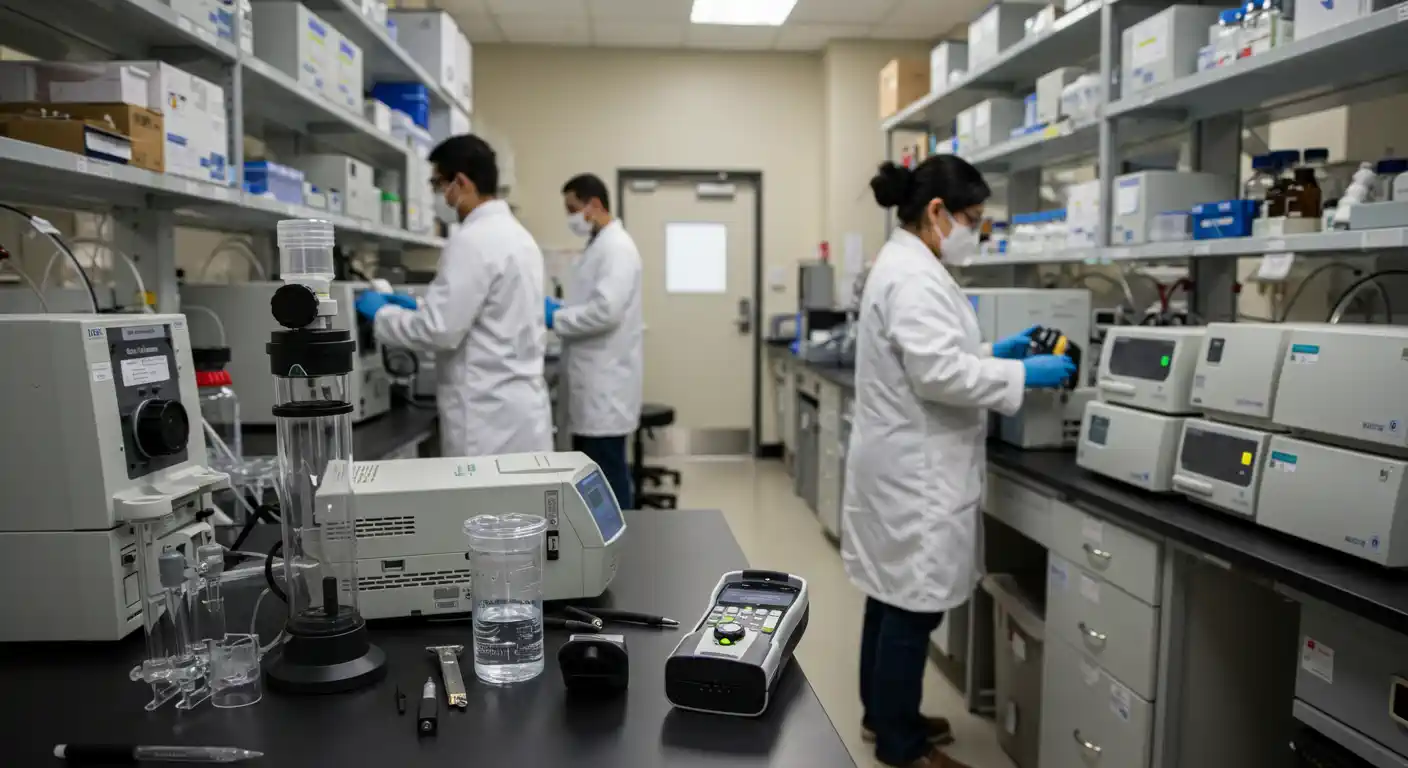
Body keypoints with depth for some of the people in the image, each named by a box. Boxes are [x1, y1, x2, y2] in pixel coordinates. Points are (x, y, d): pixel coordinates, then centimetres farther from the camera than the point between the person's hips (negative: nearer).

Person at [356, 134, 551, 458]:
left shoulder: (472, 240, -15)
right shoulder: (517, 234, 14)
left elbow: (440, 330, -18)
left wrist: (382, 313, -2)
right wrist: (420, 308, 21)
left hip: (490, 417, -9)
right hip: (519, 408, 9)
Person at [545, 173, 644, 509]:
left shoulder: (617, 247, -15)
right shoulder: (598, 245, 16)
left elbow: (606, 311, -25)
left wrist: (554, 317, -14)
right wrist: (558, 306, 6)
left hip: (607, 381, -10)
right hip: (594, 380, 10)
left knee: (607, 472, -2)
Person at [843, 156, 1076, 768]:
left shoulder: (904, 265, 14)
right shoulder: (914, 277, -19)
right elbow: (939, 373, -26)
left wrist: (994, 352, 13)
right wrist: (1023, 374, -16)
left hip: (903, 460, 11)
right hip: (915, 468, -11)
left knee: (893, 596, 18)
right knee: (913, 604, 1)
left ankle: (882, 716, 32)